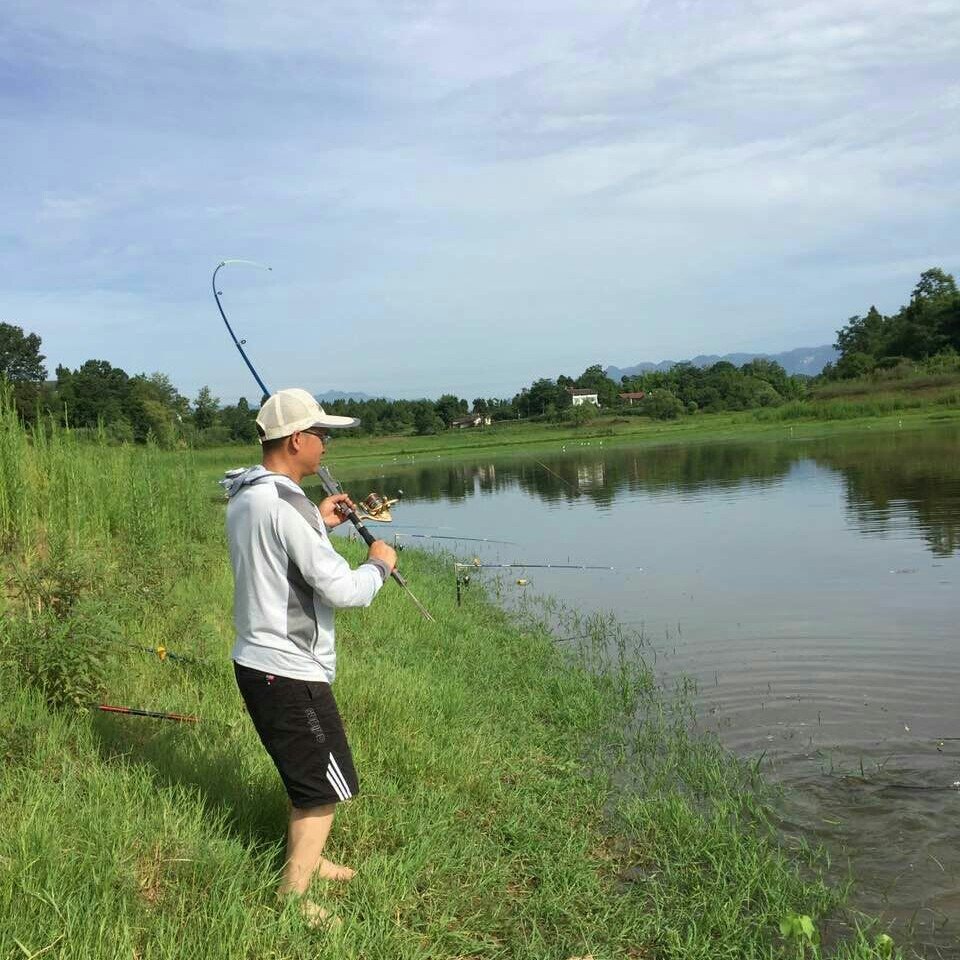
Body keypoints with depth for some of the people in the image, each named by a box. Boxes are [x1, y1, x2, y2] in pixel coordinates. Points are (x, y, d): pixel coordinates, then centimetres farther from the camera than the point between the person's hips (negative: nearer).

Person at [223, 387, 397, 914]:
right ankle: (292, 896, 14)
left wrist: (317, 523, 15)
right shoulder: (286, 504, -24)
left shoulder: (242, 498, 6)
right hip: (290, 672, -9)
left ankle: (305, 858, 42)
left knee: (306, 770, 26)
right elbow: (342, 589, -23)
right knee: (328, 785, 6)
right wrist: (379, 563, -4)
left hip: (255, 660, 10)